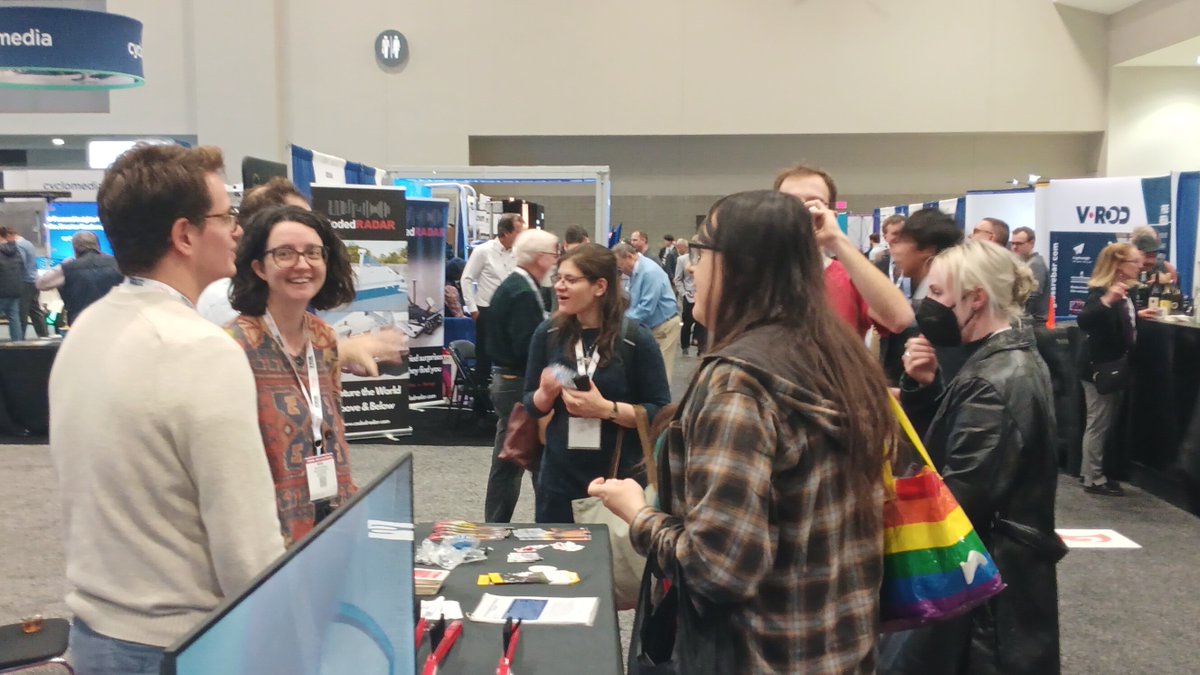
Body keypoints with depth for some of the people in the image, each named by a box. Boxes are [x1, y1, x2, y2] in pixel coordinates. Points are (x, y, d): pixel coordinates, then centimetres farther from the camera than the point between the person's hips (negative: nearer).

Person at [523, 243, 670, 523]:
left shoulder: (635, 338, -10)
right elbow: (532, 406, 9)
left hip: (620, 478, -3)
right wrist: (545, 394, -12)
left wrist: (606, 409, -20)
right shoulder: (548, 333, 0)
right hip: (558, 477, 3)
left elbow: (660, 413, -8)